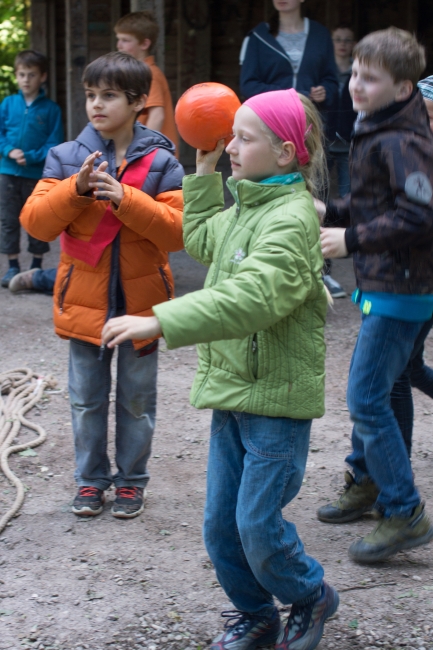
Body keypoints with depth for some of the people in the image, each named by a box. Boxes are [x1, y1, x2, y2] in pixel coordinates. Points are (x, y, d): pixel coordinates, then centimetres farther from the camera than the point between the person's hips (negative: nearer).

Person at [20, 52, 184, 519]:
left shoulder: (160, 162, -6)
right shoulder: (67, 157, -2)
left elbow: (178, 230, -14)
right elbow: (35, 221, -9)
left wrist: (124, 198, -24)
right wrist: (77, 189, -24)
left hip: (140, 301, -1)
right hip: (84, 300, 1)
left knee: (136, 400, 11)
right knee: (87, 399, 11)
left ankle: (131, 480, 26)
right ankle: (91, 479, 26)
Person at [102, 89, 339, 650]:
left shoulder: (291, 219, -18)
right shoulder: (245, 208, 12)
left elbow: (250, 298, -32)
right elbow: (200, 239, 33)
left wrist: (159, 322, -37)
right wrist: (205, 170, 22)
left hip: (277, 398, -8)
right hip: (233, 392, 8)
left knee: (258, 523, -5)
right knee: (220, 524, 10)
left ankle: (311, 597, 22)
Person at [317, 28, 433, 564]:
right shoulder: (374, 132, 13)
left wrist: (352, 239, -22)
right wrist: (331, 212, 7)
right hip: (382, 284, 10)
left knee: (367, 398, -9)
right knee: (368, 390, 21)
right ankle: (365, 483, 39)